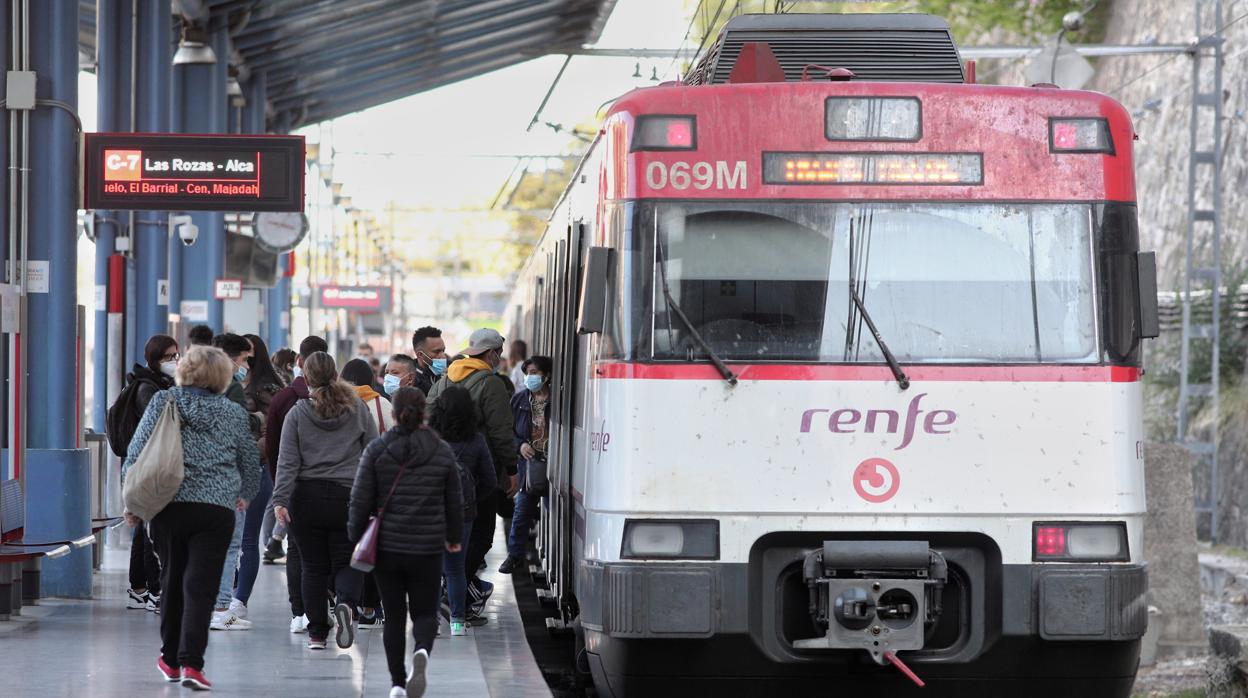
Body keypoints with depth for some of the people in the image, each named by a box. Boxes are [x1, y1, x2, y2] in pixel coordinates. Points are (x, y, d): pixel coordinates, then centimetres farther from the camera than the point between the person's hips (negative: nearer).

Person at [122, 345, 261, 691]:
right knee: (200, 586, -4)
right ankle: (191, 662, -17)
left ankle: (170, 660, 26)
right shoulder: (234, 413, 5)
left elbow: (137, 450, -1)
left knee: (172, 582, 16)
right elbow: (250, 461, 17)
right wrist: (245, 494, 37)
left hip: (167, 506, 1)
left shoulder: (163, 401, 2)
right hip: (216, 509, -1)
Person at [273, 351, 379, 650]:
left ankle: (317, 633, 7)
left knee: (314, 567, 8)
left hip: (307, 499, 0)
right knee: (347, 562, 7)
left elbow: (288, 461, -6)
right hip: (348, 497, 0)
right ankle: (346, 603, -23)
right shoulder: (358, 410, 2)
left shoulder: (297, 414, -1)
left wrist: (280, 500, -8)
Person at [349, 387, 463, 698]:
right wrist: (454, 538, 22)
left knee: (394, 615, 11)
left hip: (387, 547, 0)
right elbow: (455, 503, 6)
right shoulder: (442, 453, -1)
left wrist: (356, 538, 10)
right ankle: (422, 652, -21)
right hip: (428, 550, 0)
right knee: (425, 612, 11)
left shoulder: (376, 451, -4)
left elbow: (361, 500, -4)